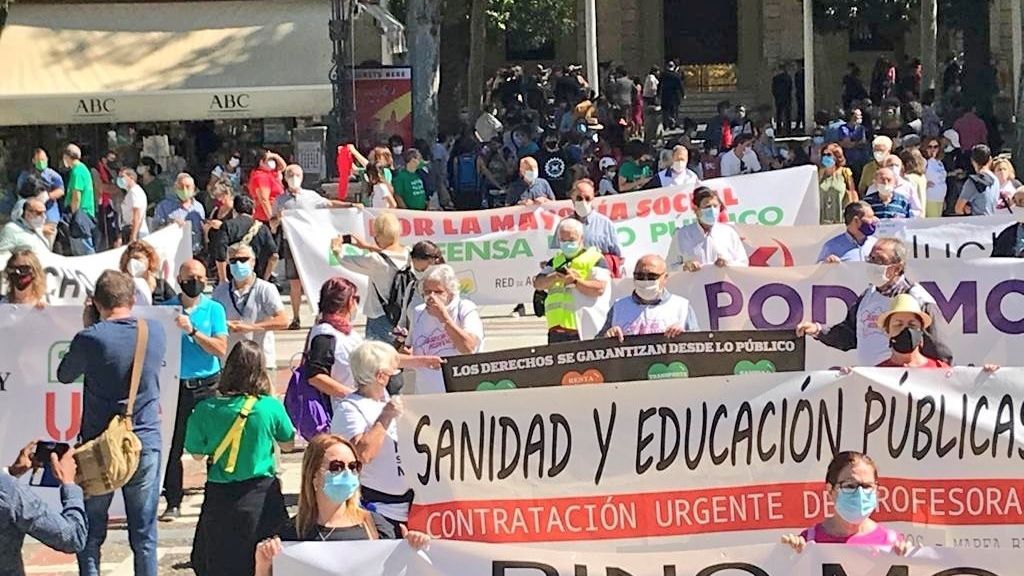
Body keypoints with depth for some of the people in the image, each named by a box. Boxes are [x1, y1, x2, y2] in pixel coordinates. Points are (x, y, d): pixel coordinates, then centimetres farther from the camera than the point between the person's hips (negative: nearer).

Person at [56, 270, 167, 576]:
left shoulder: (91, 338, -14)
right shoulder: (156, 333, -3)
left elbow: (64, 375, 3)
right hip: (146, 445, 2)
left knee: (90, 533, 9)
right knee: (144, 534, 9)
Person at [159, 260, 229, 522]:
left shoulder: (214, 309, 3)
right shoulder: (167, 309, 7)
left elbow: (221, 349, -7)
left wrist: (192, 331, -15)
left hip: (207, 385, -1)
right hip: (176, 386, 1)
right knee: (173, 446, -1)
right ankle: (173, 503, 5)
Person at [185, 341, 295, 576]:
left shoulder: (206, 410, -12)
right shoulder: (271, 407, -12)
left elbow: (197, 453, 2)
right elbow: (288, 443, 6)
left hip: (221, 497, 0)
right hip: (261, 493, 0)